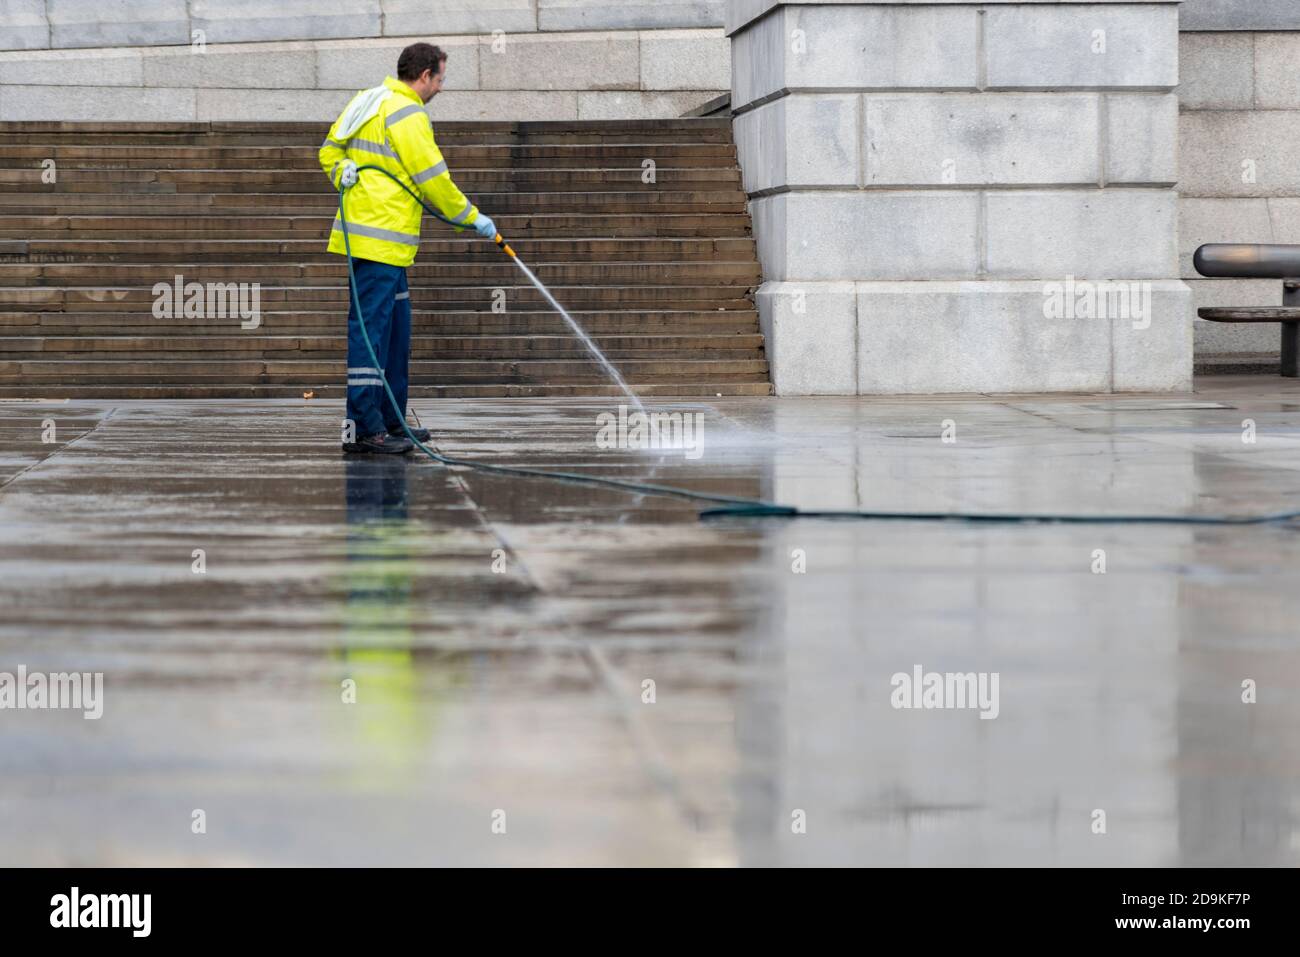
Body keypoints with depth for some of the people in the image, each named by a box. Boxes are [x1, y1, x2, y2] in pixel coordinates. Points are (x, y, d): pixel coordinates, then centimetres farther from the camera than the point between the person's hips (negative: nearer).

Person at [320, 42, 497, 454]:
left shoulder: (368, 102, 16)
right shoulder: (407, 115, -13)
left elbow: (329, 151, 20)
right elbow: (434, 179, -12)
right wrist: (472, 218, -1)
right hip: (382, 240, -10)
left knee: (396, 328, 15)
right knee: (370, 328, -9)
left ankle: (391, 420, 21)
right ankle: (362, 427, -9)